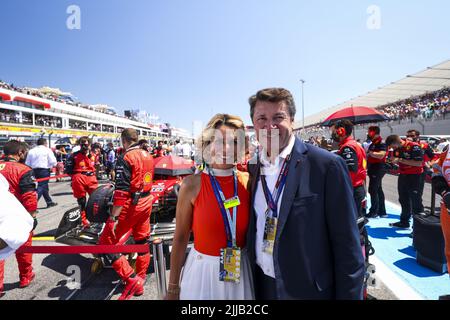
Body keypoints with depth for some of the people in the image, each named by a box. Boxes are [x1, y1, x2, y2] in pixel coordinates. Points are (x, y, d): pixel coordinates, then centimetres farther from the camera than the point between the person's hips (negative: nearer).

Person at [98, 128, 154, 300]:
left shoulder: (125, 158, -16)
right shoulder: (148, 155, 7)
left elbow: (121, 191, -21)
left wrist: (114, 218, -19)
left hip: (130, 205, -8)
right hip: (147, 202, 8)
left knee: (106, 242, 4)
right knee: (142, 241, 17)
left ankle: (131, 279, 1)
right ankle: (140, 279, 31)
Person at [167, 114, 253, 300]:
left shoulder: (248, 181, -7)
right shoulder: (192, 185, -15)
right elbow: (180, 239, -8)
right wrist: (173, 288, -1)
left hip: (240, 272, 3)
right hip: (203, 272, -3)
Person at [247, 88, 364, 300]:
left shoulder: (327, 165, -17)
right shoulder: (253, 167, -1)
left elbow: (347, 246, -14)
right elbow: (253, 229, 8)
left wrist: (349, 295, -10)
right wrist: (250, 280, 7)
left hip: (309, 289, -4)